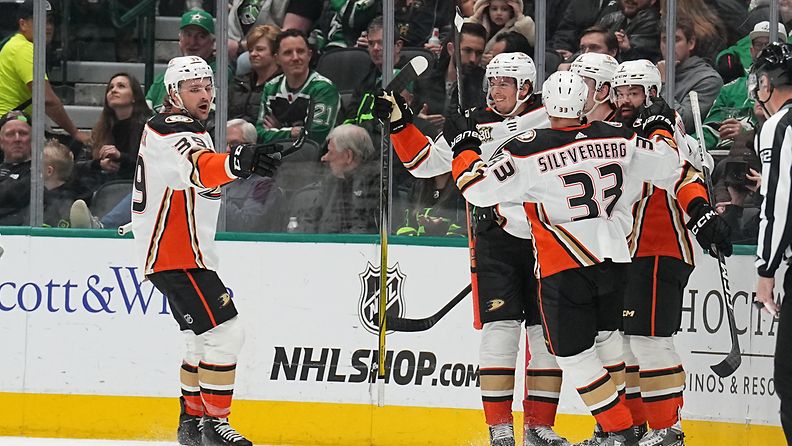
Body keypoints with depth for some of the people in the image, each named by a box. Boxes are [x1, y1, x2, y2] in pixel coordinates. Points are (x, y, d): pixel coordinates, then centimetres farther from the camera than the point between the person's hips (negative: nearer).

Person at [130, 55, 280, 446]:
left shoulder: (187, 129, 16)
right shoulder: (173, 132, -18)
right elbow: (197, 170, -41)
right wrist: (237, 164, -59)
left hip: (188, 254, 11)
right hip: (177, 257, -11)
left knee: (204, 340, 20)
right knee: (224, 333, -15)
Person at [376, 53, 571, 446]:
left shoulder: (551, 116, -1)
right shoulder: (474, 125, 0)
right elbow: (423, 162, 4)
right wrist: (399, 122, -5)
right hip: (497, 238, -1)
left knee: (548, 334, 4)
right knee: (500, 329, -9)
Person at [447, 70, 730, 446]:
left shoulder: (528, 150, -14)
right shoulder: (619, 140, -3)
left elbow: (478, 188, -9)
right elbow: (669, 167, 5)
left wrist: (464, 147, 6)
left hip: (564, 269, -5)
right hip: (614, 258, 5)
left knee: (573, 352, 5)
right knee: (605, 333, 24)